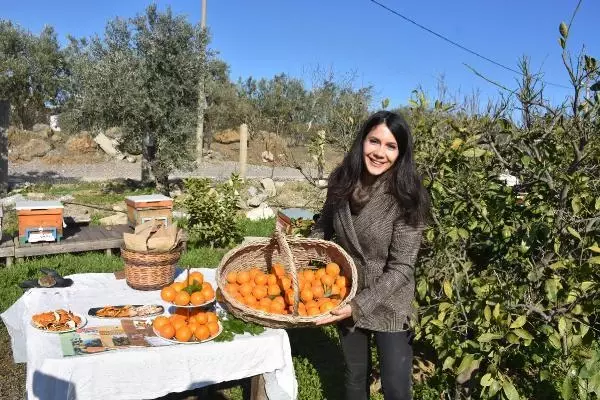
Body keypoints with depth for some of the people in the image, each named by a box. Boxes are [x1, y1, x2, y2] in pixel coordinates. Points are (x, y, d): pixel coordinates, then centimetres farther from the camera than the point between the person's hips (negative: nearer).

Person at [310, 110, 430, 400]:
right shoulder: (342, 182, -10)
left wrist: (359, 305, -30)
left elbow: (401, 269, -23)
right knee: (354, 376, 23)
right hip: (346, 297, 4)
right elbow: (324, 226, 7)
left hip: (388, 304, -4)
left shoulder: (407, 199, -23)